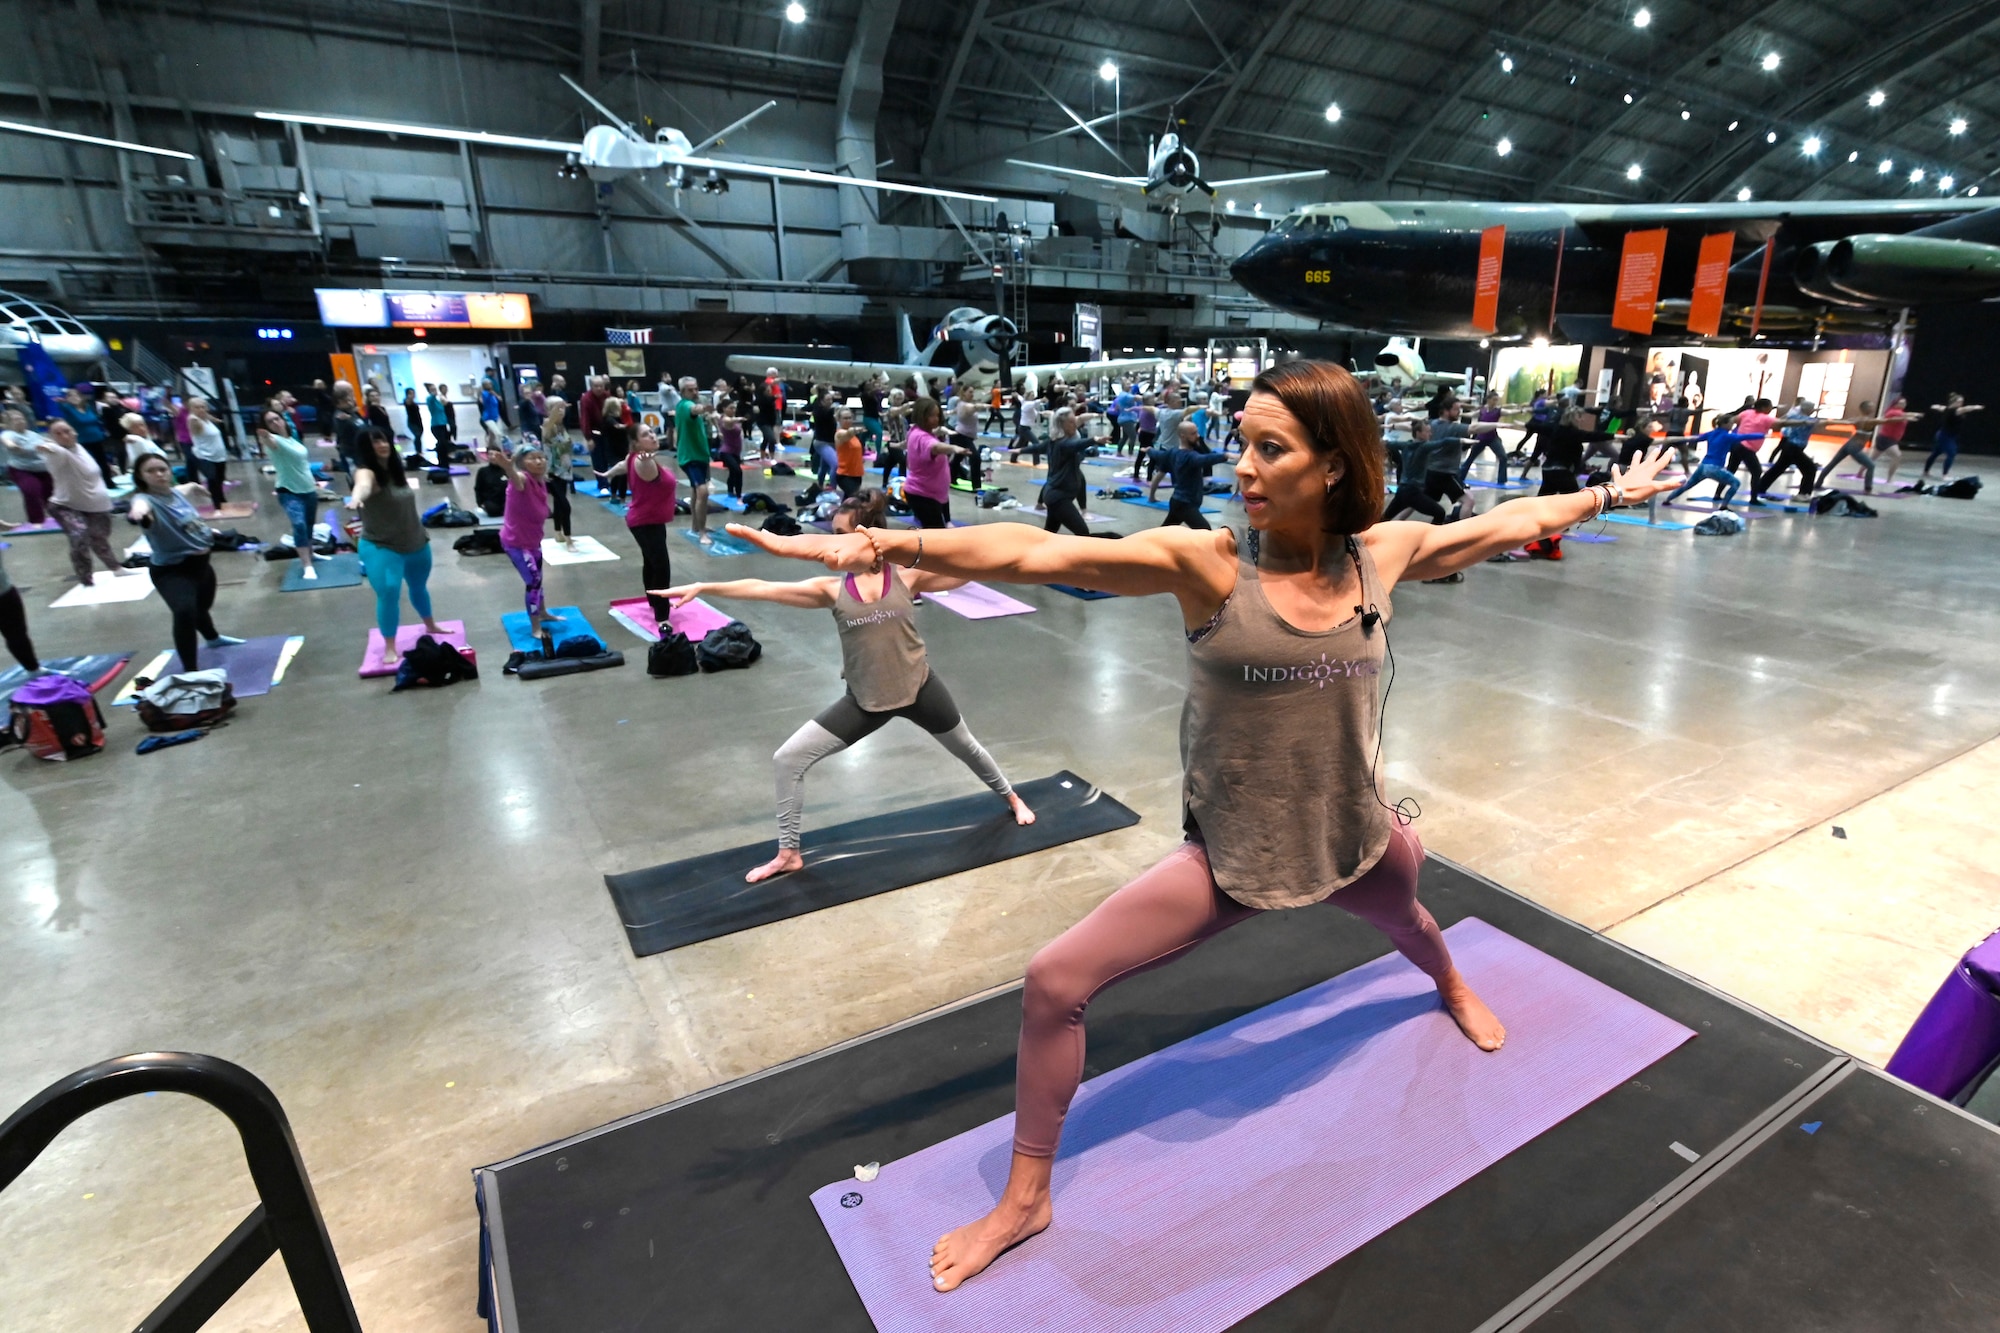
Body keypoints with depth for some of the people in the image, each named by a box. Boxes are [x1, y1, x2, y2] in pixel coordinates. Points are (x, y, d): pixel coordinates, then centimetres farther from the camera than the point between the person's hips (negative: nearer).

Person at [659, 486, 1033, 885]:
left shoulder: (906, 574, -8)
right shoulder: (832, 590, -6)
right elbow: (764, 589, -13)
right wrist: (703, 588, -20)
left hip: (918, 688, -1)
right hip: (865, 700, 1)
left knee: (966, 747, 22)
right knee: (788, 759, -5)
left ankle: (1011, 797, 54)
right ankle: (788, 854, 12)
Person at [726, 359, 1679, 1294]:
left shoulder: (1384, 553, -11)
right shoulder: (1207, 563, -22)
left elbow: (1508, 524, 9)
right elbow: (1038, 553, -34)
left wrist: (1607, 494, 22)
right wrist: (881, 544, -43)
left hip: (1354, 842, 4)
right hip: (1230, 858, -3)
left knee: (1406, 915, 37)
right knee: (1053, 985, -12)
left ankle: (1451, 985, 79)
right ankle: (1025, 1200, 14)